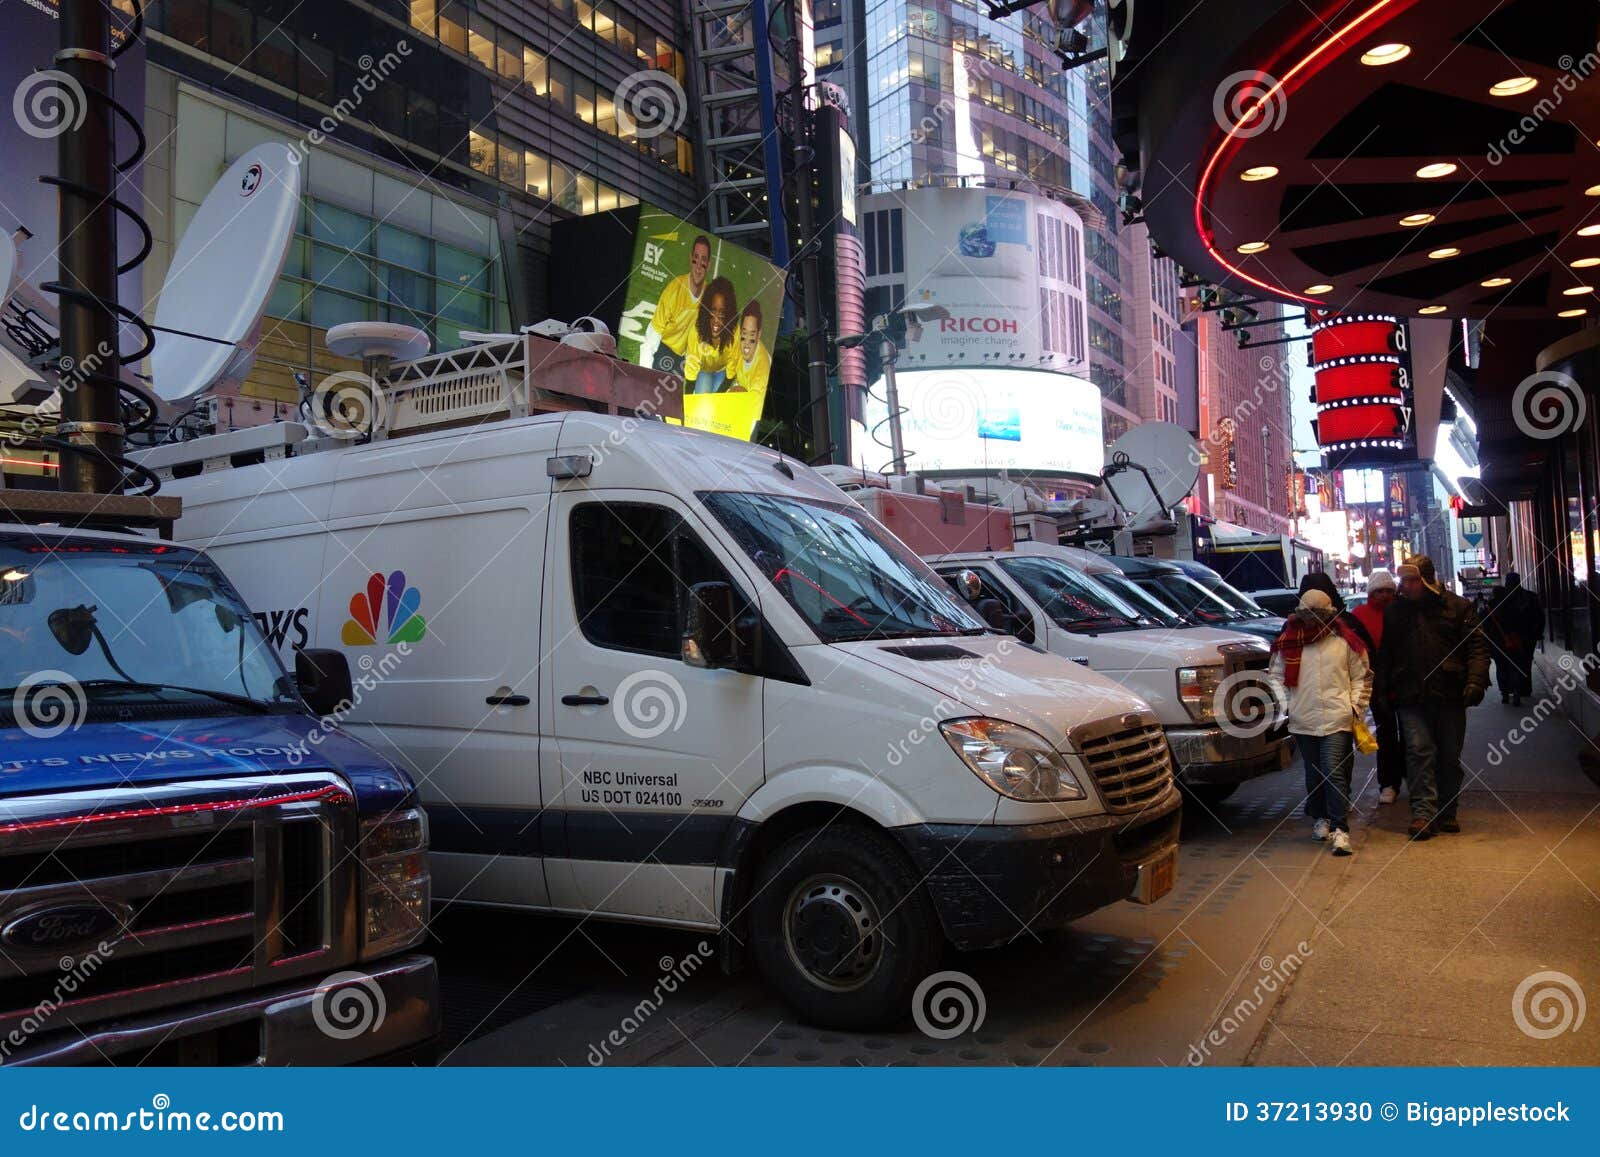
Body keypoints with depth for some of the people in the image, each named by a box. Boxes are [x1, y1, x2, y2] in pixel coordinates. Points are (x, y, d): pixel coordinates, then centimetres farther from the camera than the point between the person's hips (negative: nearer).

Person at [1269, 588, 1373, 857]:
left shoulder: (1345, 642, 4)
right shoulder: (1289, 643, 6)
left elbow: (1362, 677, 11)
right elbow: (1275, 675, 13)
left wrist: (1356, 706, 1)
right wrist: (1283, 703, 0)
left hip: (1338, 720, -3)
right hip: (1303, 721, 3)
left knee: (1333, 771, -14)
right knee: (1314, 774, 14)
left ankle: (1341, 830, -13)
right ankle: (1320, 818, 33)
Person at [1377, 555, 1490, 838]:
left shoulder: (1457, 606, 3)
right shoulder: (1395, 611, 9)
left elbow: (1477, 646, -1)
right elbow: (1384, 655, 14)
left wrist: (1476, 680, -14)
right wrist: (1385, 690, 8)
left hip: (1450, 696, 0)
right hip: (1411, 698, 0)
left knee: (1450, 757, 8)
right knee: (1419, 751, -11)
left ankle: (1447, 813, 20)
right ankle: (1423, 812, -12)